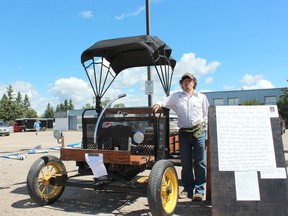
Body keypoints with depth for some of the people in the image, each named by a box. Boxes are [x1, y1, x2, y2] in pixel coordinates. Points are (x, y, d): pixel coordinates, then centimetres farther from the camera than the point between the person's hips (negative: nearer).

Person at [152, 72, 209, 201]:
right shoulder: (176, 96, 15)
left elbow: (206, 116, 12)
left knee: (200, 162, 0)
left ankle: (199, 190, 10)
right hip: (183, 133, 1)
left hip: (199, 132, -1)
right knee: (185, 163, 7)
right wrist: (159, 104, -19)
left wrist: (206, 132, 6)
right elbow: (166, 101, 4)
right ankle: (187, 189, 19)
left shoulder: (201, 97, 13)